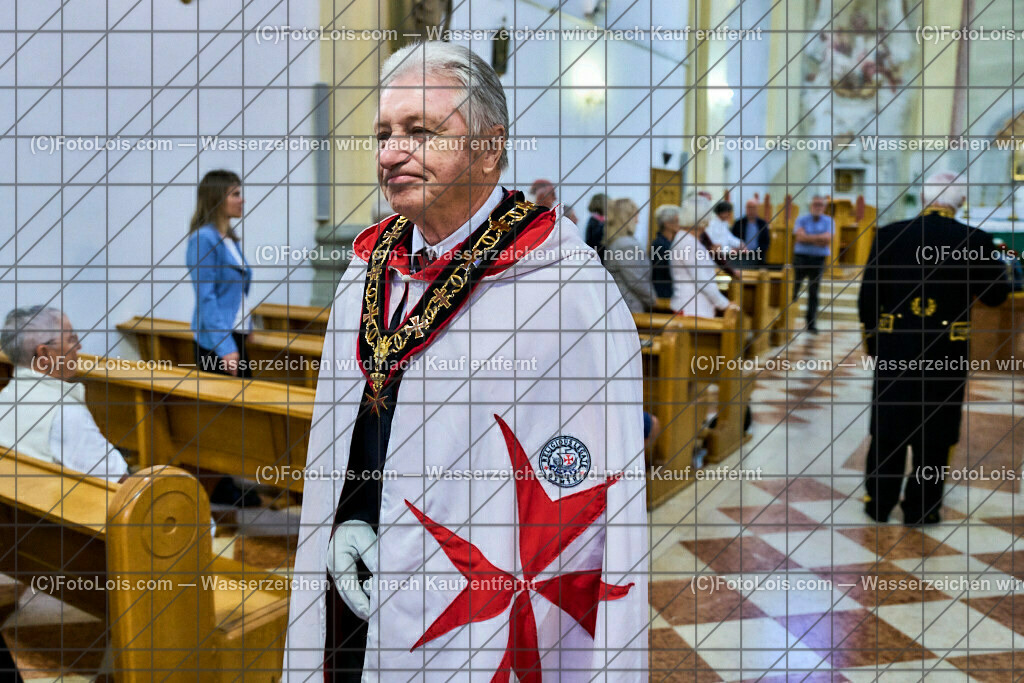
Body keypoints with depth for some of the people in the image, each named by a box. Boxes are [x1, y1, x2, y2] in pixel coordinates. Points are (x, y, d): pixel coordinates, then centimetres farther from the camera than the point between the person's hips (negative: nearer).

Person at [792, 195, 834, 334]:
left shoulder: (828, 221, 6)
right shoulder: (802, 220, 4)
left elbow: (828, 239, -9)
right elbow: (800, 236, -12)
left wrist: (809, 238, -12)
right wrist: (819, 238, -12)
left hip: (818, 259, 0)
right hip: (801, 256, 0)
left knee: (813, 293, -1)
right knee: (794, 287, -1)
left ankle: (811, 324, 2)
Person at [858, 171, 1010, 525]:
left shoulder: (888, 235, -7)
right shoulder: (975, 241, -8)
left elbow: (868, 296, -5)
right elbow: (996, 295, 3)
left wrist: (872, 339, 8)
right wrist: (999, 267, 23)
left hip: (894, 347, 1)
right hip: (946, 352, -1)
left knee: (888, 427, 13)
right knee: (934, 431, 11)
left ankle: (879, 502, 22)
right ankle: (921, 508, 20)